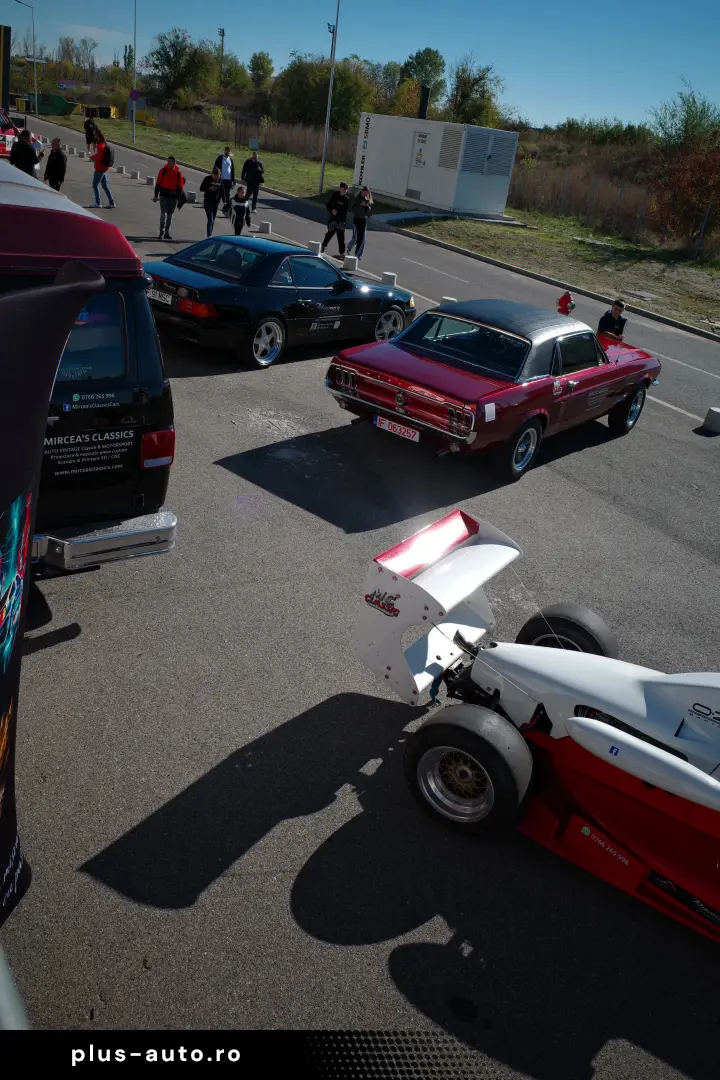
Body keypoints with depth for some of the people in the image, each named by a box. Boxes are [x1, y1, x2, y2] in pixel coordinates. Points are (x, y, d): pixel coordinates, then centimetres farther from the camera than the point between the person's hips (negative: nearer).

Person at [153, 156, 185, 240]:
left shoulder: (178, 173, 0)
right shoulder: (163, 170, -2)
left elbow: (180, 186, 5)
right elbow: (158, 183, 2)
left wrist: (178, 199, 2)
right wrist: (156, 195, 1)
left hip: (173, 197, 2)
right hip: (163, 196, -2)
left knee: (170, 215, 11)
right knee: (163, 214, -11)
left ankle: (167, 232, 22)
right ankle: (162, 233, -11)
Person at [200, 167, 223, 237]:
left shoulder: (220, 181, 3)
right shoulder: (207, 179, -7)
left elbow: (221, 192, 11)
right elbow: (201, 188, -4)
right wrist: (209, 188, -20)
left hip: (216, 202, 4)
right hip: (208, 202, -4)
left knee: (213, 220, 11)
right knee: (210, 220, -13)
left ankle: (210, 235, 21)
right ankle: (209, 235, -13)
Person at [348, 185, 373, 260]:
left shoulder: (369, 201, 3)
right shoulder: (356, 199, -6)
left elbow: (369, 212, 2)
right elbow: (353, 209, -10)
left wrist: (367, 206, -16)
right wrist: (360, 205, -22)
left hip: (364, 220, 3)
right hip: (356, 219, -3)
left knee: (362, 238, -2)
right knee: (355, 238, -6)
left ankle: (359, 254, 7)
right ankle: (349, 247, 25)